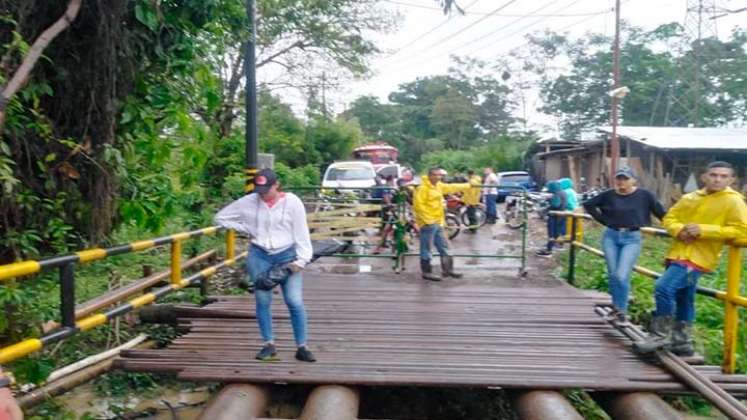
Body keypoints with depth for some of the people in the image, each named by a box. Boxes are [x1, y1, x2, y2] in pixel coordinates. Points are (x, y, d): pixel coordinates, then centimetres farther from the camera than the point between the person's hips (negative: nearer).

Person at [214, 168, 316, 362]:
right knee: (262, 301, 5)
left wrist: (301, 259, -11)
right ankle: (269, 345, 19)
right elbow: (221, 217, 8)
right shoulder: (248, 202, -1)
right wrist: (247, 229, 0)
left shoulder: (292, 202, -6)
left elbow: (301, 232, -4)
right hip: (259, 257, 2)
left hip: (287, 256, -2)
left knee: (295, 302, -5)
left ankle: (302, 347, 6)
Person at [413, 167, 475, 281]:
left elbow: (452, 187, 24)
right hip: (428, 223, -9)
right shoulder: (423, 188, -15)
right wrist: (428, 220, -21)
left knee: (443, 247, 15)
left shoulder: (439, 186, 12)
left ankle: (447, 269, 25)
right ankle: (426, 272, 7)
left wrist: (468, 186, 26)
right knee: (426, 249, -1)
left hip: (438, 222, 9)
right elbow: (418, 205, -21)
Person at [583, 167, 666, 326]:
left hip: (632, 239, -2)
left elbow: (661, 213, -2)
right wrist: (603, 220, 6)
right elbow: (588, 204, 11)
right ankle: (616, 307, 25)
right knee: (612, 275, 7)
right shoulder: (608, 195, 0)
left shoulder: (644, 195, -5)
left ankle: (622, 312, 6)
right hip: (611, 237, 3)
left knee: (622, 276, -10)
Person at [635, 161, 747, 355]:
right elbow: (669, 218, 15)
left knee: (664, 288, -19)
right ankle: (682, 342, 28)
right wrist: (679, 230, -9)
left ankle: (660, 335, -5)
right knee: (683, 299, 15)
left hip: (699, 257, -7)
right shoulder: (690, 198, 11)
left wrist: (704, 230, -20)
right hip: (679, 253, 7)